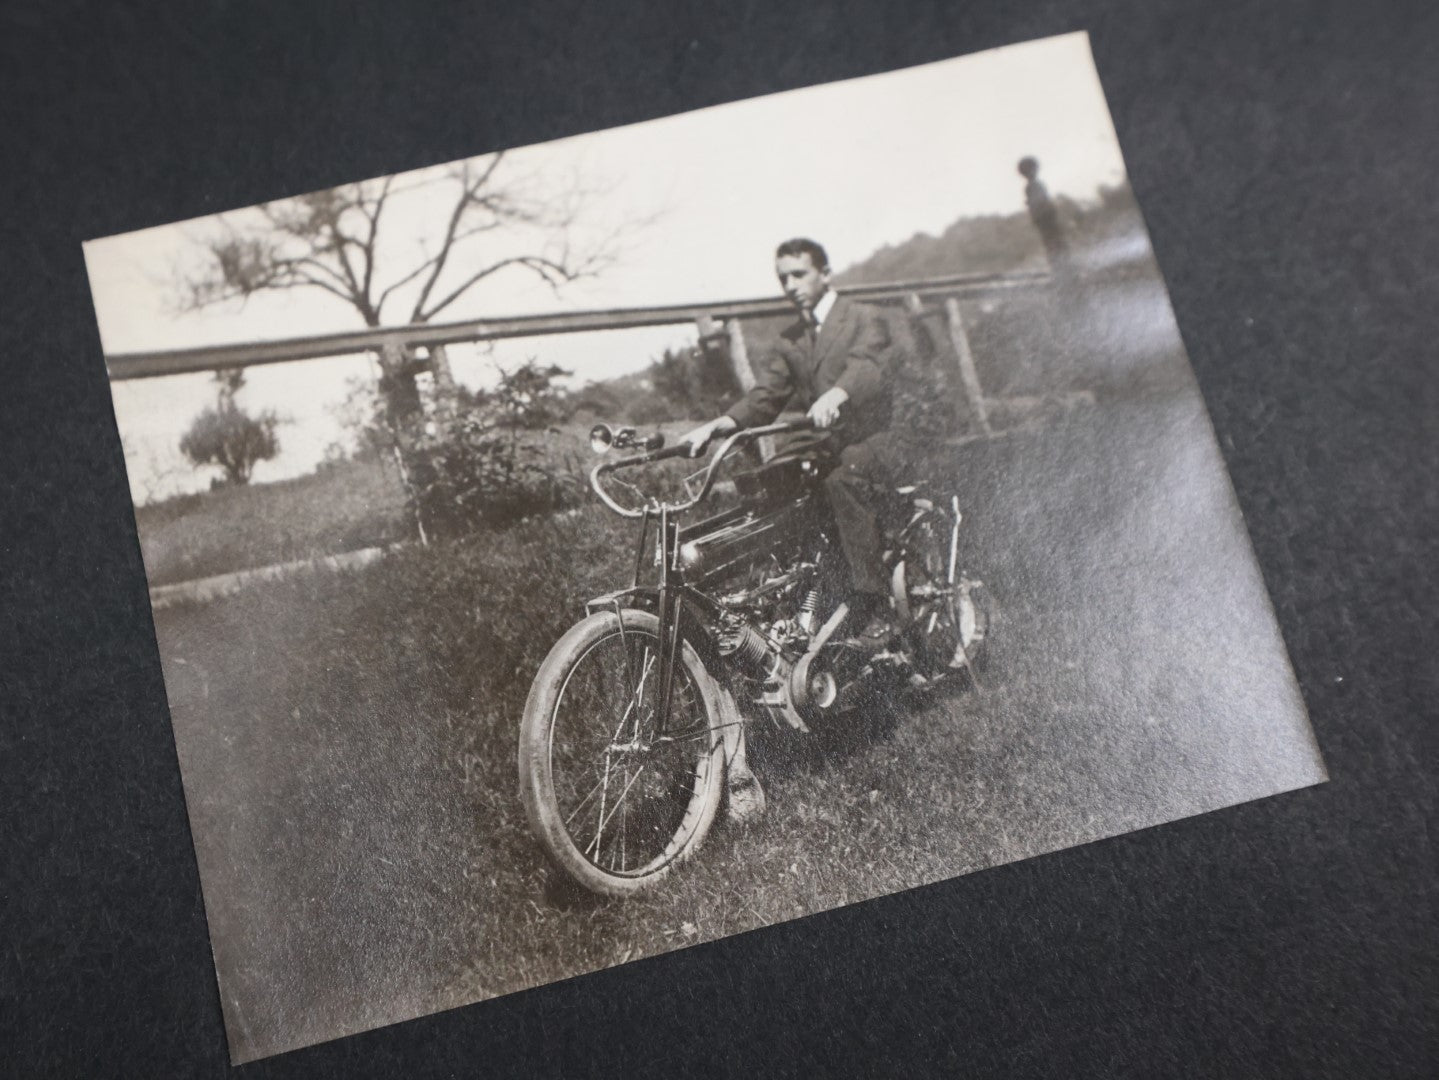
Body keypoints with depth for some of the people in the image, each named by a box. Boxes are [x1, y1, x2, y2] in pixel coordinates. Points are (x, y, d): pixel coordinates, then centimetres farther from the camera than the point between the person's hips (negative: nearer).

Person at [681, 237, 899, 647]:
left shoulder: (865, 321, 0)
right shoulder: (789, 341, 18)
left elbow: (867, 368, -21)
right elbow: (765, 394, 6)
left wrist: (835, 395, -44)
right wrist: (719, 424, -14)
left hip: (871, 440, -6)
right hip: (820, 448, 7)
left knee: (844, 479, -36)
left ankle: (874, 608, -33)